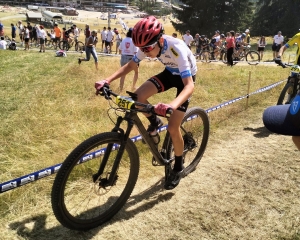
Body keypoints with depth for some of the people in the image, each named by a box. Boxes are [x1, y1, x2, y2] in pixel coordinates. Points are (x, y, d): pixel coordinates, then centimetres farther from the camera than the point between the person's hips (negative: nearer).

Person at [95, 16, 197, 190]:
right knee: (138, 96, -21)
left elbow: (189, 85, -46)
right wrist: (107, 80, -23)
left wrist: (171, 106, -64)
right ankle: (155, 122, 9)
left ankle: (178, 167, 12)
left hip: (186, 77, -5)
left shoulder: (177, 49, -38)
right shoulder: (149, 46, -21)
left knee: (173, 128, -11)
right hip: (170, 73, 5)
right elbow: (130, 66, -8)